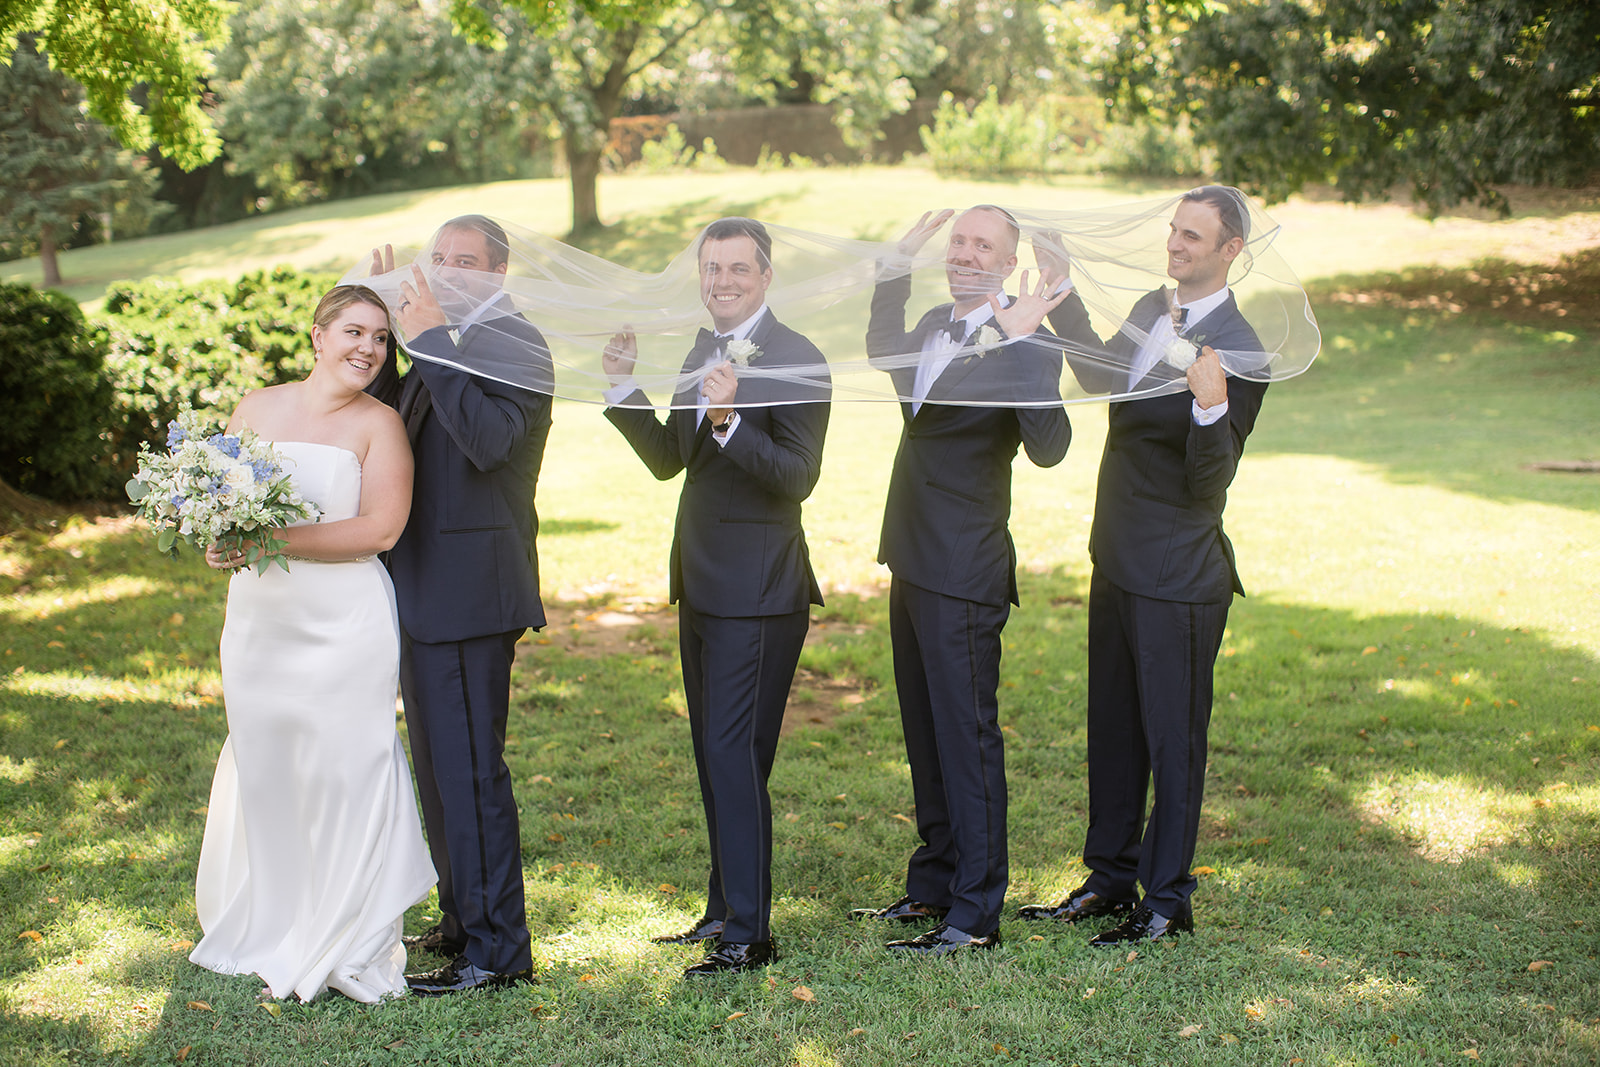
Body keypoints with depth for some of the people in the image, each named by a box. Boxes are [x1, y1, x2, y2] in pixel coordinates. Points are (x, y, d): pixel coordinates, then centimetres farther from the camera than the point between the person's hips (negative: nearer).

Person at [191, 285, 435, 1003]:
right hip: (259, 620, 4)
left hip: (344, 626, -4)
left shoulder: (380, 425, -2)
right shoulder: (258, 408, 10)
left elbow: (380, 528, -13)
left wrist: (275, 541, -20)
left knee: (341, 770, -4)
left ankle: (345, 949, 8)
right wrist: (220, 541, -13)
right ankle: (269, 929, 27)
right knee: (261, 767, 10)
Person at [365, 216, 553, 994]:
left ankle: (496, 948, 2)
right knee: (441, 765, 18)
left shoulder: (514, 343, -12)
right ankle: (462, 921, 31)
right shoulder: (445, 346, 17)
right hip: (425, 589, 10)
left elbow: (489, 439, -26)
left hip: (469, 590, -10)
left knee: (469, 769, -6)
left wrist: (430, 340, -22)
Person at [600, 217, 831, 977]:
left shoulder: (796, 360, -13)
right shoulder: (701, 354, 13)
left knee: (734, 755, -8)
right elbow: (669, 460, 14)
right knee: (713, 755, 16)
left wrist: (731, 421, -34)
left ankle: (749, 932, -1)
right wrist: (626, 388, 2)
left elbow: (797, 477, -20)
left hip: (758, 589, -9)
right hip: (701, 583, 9)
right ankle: (726, 907, 28)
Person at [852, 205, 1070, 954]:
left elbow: (1048, 449, -28)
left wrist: (1024, 345, -36)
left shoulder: (1022, 347, -14)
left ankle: (975, 914, 5)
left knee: (967, 736, -3)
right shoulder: (936, 325, 11)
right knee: (925, 734, 17)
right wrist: (898, 267, 22)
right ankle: (932, 886, 30)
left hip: (965, 572, -9)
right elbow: (887, 356, 33)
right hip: (913, 563, 9)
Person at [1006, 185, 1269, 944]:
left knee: (1173, 739, 3)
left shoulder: (1237, 350, -19)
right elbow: (1105, 380, 27)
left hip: (1179, 576, -9)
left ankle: (1167, 902, 16)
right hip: (1118, 561, 9)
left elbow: (1209, 483, -22)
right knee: (1112, 730, 18)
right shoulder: (1151, 309, 6)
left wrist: (1211, 407, -39)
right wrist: (1062, 303, 21)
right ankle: (1109, 880, 31)